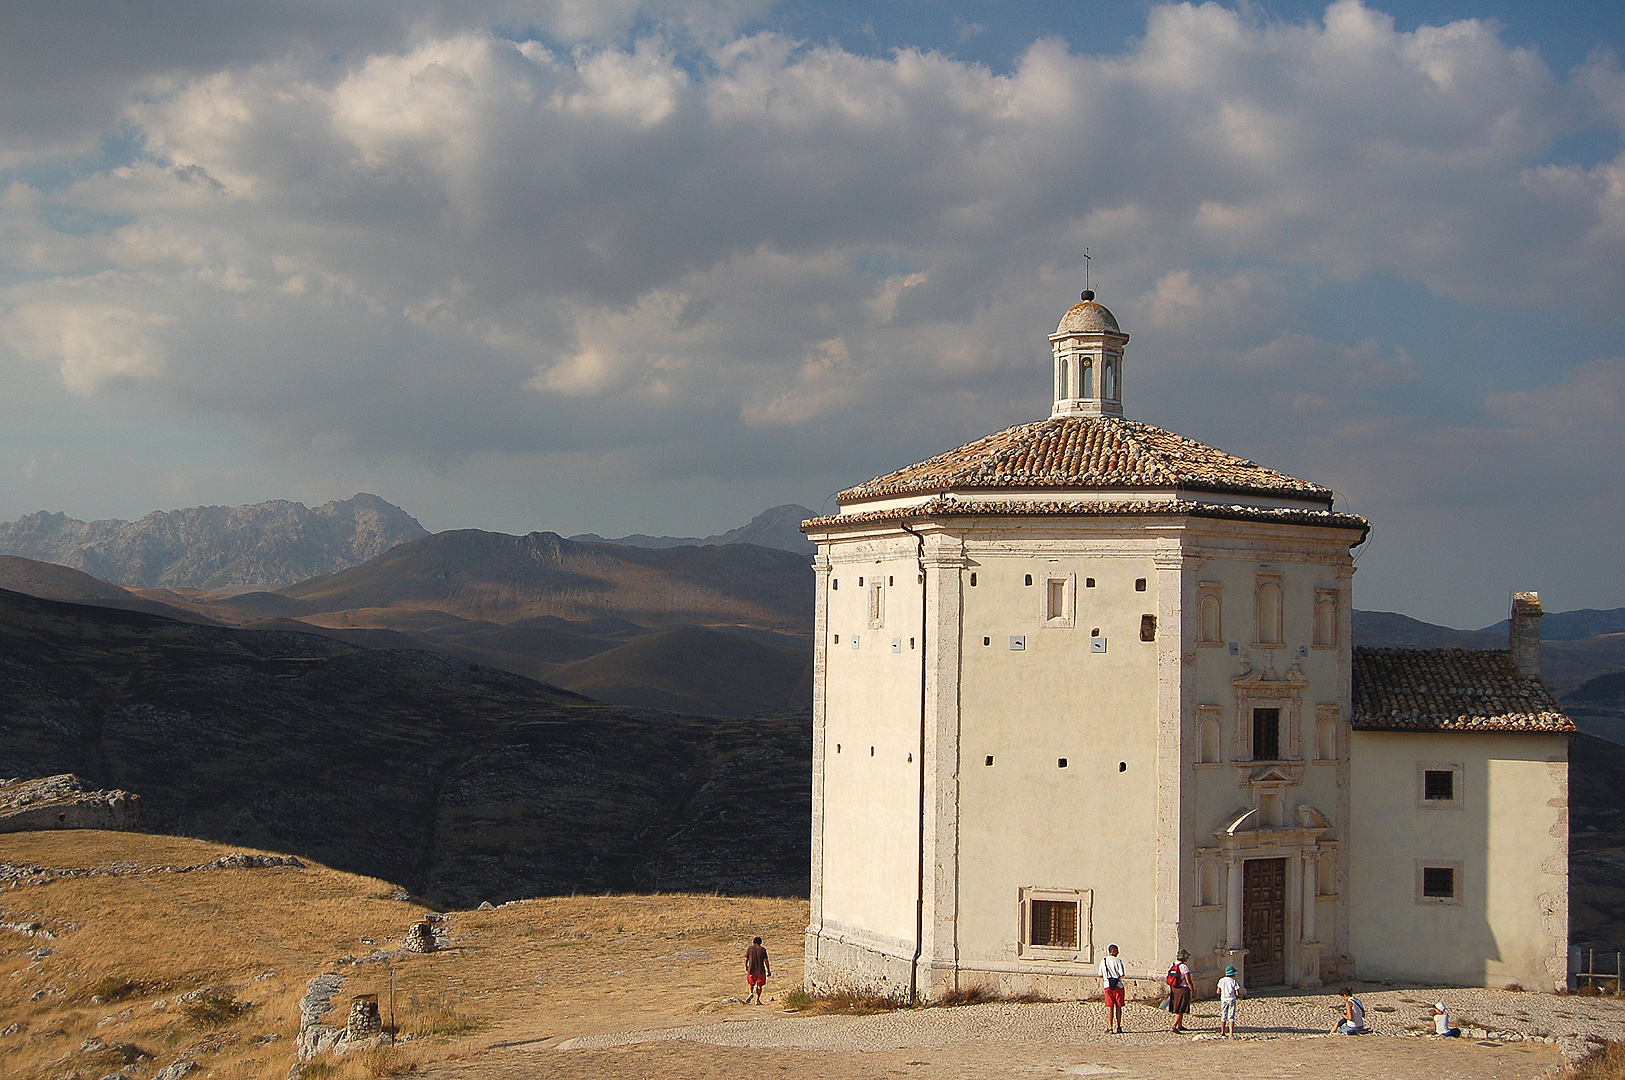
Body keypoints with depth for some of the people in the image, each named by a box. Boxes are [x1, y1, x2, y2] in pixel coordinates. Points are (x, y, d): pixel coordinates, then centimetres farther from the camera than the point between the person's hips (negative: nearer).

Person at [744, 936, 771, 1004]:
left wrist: (746, 967, 21)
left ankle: (750, 993, -7)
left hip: (751, 970, 1)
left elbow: (746, 959, 3)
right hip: (761, 970, -1)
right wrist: (768, 971, 2)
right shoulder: (763, 949, -2)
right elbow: (766, 961, -5)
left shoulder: (749, 949, 0)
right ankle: (757, 1000, 7)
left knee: (751, 983, 19)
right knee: (759, 985, 11)